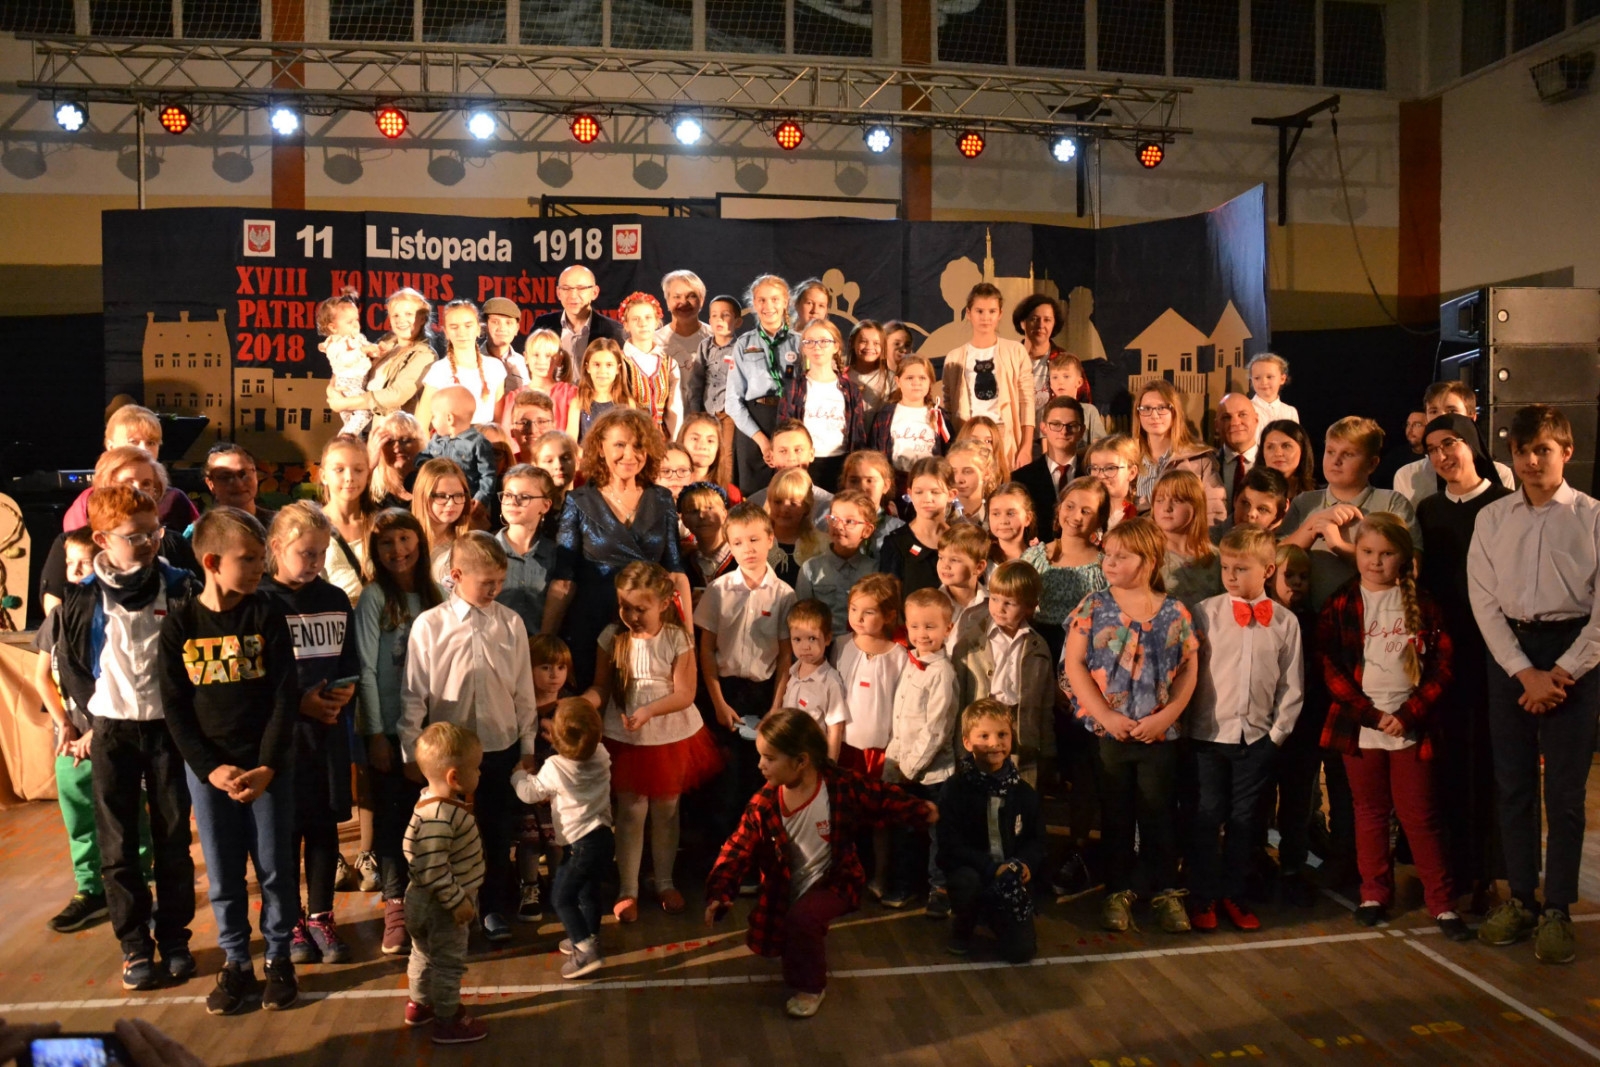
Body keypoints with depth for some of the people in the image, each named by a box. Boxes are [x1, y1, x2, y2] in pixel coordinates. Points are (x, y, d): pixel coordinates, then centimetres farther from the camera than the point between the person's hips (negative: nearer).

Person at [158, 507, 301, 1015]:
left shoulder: (266, 615, -5)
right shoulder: (180, 621, -3)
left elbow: (286, 694, -6)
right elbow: (174, 705, -2)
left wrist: (268, 766, -12)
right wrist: (210, 767, -10)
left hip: (269, 765, 0)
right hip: (208, 768, 1)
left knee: (275, 867, 7)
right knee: (223, 873, 10)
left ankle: (279, 958, 23)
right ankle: (236, 963, 25)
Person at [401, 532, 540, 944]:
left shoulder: (511, 623, -5)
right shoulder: (429, 625, -10)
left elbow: (524, 690, 2)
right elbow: (414, 693, -4)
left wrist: (527, 746, 6)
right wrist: (411, 751, -1)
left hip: (501, 746, 2)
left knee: (497, 832, 14)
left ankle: (494, 908, 33)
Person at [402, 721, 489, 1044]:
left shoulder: (438, 801, -3)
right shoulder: (437, 818, -35)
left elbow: (412, 849, 10)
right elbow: (433, 871, -34)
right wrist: (457, 901, -24)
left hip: (429, 901, 10)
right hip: (440, 905, -10)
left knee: (425, 955, 26)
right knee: (448, 963, 7)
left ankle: (419, 1004, 45)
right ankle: (448, 1022, 23)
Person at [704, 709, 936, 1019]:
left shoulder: (842, 786, -22)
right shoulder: (763, 804, -17)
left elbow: (883, 800, -5)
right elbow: (738, 851, -13)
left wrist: (919, 811, 2)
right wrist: (720, 892, -25)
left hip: (834, 881, -4)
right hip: (786, 892, 4)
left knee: (802, 917, -31)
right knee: (767, 944, 8)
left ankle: (810, 985, -4)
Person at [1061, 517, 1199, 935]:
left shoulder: (1174, 612, -1)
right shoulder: (1093, 608, -3)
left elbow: (1188, 669, 0)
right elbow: (1073, 665, -8)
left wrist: (1166, 715, -12)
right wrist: (1107, 716, -15)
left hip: (1159, 732, 0)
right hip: (1107, 730, 0)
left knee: (1157, 811, 10)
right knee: (1115, 813, 11)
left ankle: (1166, 891, 24)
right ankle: (1117, 891, 24)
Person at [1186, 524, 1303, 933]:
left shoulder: (1285, 621, 0)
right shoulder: (1206, 612, -7)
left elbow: (1292, 684, 4)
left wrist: (1279, 731, 1)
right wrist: (1186, 726, -5)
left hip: (1257, 737, 2)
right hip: (1208, 733, -2)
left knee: (1244, 819, 12)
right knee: (1208, 817, 7)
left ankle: (1233, 894, 26)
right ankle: (1204, 896, 19)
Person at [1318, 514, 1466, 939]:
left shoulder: (1422, 605, 2)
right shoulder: (1341, 605, 1)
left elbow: (1441, 666, -1)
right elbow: (1331, 668, -4)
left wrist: (1408, 714, -12)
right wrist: (1371, 715, -12)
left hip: (1411, 727, 0)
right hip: (1359, 726, 1)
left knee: (1420, 815, 4)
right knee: (1370, 812, 11)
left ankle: (1442, 901, 14)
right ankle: (1374, 894, 23)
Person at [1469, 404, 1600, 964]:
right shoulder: (1492, 519, 5)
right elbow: (1484, 602, 0)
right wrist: (1525, 672, -9)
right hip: (1510, 651, 3)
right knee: (1512, 785, 8)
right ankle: (1520, 899, 21)